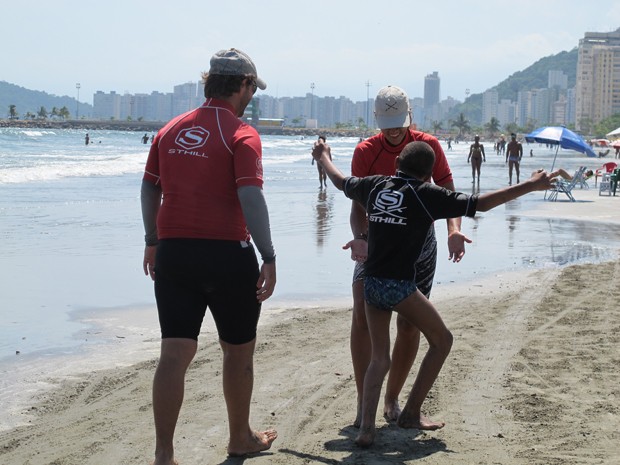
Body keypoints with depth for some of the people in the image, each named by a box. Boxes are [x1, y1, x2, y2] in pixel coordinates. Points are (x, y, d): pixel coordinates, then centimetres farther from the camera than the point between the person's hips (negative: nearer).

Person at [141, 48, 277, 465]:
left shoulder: (170, 130, 10)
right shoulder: (241, 135, -9)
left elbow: (149, 188, 16)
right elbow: (250, 198, -19)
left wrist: (153, 242, 26)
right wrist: (269, 258, -18)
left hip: (172, 253, 5)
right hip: (227, 254, -4)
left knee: (175, 353, 2)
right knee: (239, 350, 14)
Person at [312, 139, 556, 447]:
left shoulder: (375, 186, 9)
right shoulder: (427, 194, -6)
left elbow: (340, 181, 27)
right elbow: (481, 204, -9)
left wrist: (322, 156, 48)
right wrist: (530, 186, -4)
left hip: (371, 283, 5)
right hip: (400, 286, -5)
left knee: (379, 358, 14)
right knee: (441, 340, 16)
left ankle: (366, 428, -2)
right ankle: (411, 413, 16)